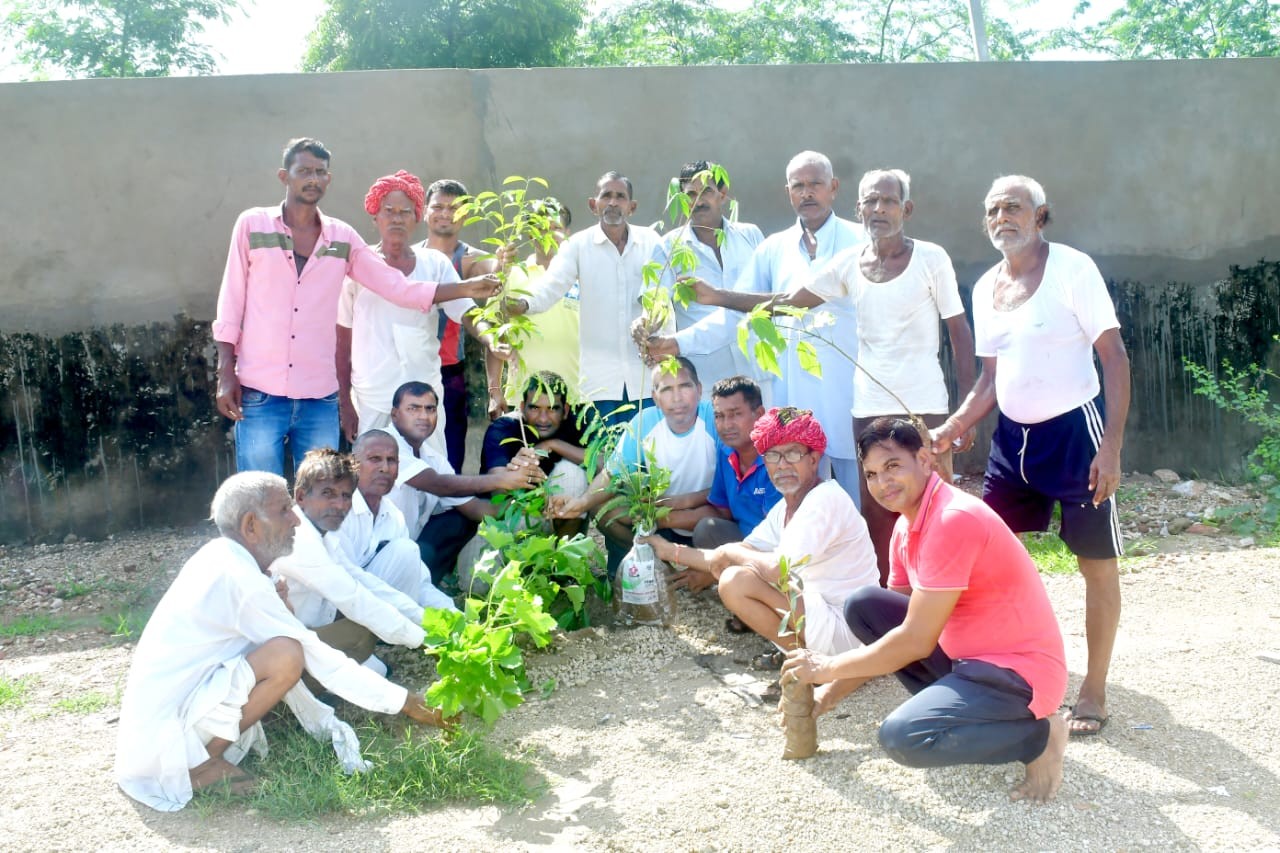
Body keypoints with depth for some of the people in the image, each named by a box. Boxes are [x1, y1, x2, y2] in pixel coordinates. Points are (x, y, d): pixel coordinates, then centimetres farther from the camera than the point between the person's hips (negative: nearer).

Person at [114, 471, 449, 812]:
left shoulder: (221, 559, 7)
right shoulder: (239, 579, -21)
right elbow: (320, 659, -19)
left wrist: (320, 719, 12)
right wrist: (403, 701, -12)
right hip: (164, 730, -9)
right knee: (287, 656, -24)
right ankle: (202, 766, -9)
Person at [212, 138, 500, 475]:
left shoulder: (342, 236, 7)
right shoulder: (252, 224, 1)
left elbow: (398, 287, 4)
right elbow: (231, 300, 2)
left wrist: (466, 288, -6)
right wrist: (226, 374, -4)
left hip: (320, 397, 3)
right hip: (259, 392, -2)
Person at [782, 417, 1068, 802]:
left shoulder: (954, 520, -24)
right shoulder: (906, 526, 6)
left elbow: (915, 641, -23)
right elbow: (886, 627, 13)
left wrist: (831, 668, -12)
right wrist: (831, 690, 8)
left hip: (1020, 671, -9)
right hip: (966, 655, 9)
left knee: (903, 737, -28)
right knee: (861, 605, 2)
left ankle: (1038, 736, -4)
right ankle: (952, 701, 8)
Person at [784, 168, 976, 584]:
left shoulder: (931, 258, -4)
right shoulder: (847, 263, 5)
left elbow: (959, 331, -1)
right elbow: (790, 301, 6)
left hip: (925, 407, -4)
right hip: (869, 409, 4)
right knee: (876, 513, 9)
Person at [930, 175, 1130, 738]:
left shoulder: (1072, 269, -10)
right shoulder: (985, 288, 8)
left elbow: (1115, 357, -12)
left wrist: (1112, 446, -19)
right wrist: (953, 428, -3)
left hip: (1074, 431, -6)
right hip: (1013, 437, 6)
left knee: (1096, 562, 2)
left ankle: (1094, 692, 15)